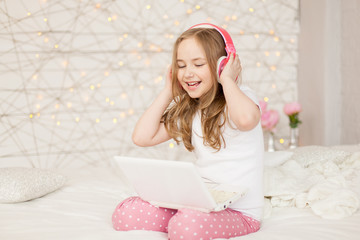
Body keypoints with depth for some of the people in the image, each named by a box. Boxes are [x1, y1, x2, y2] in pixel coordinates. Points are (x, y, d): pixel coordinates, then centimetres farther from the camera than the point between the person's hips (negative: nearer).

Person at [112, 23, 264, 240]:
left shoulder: (240, 96, -8)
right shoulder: (187, 110, 12)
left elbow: (246, 119, -35)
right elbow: (142, 137, 4)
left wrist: (227, 79, -17)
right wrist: (168, 91, 7)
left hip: (239, 212, -5)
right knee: (124, 214, -13)